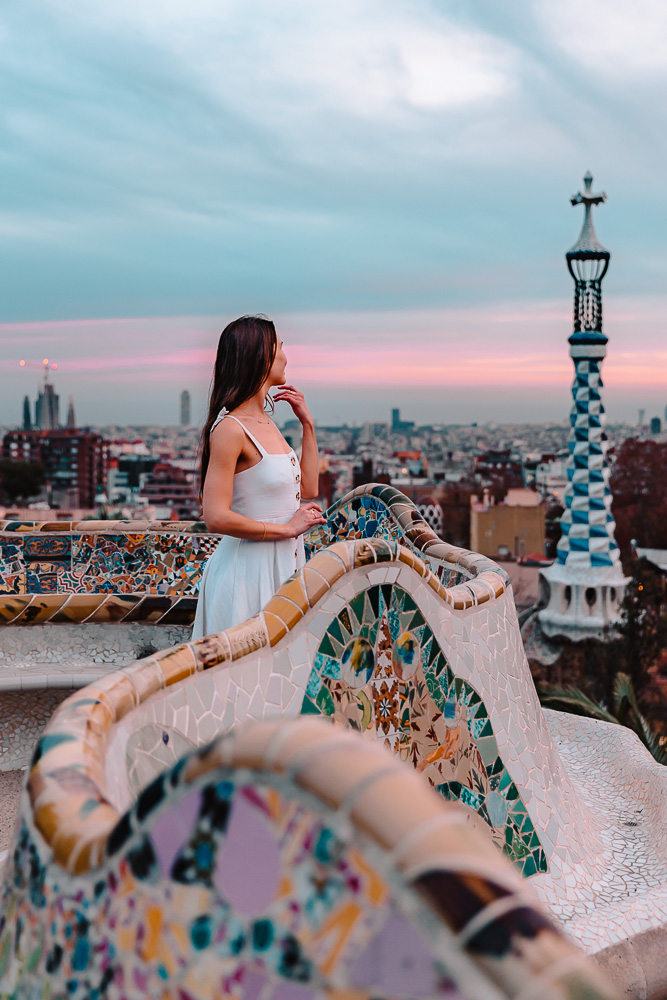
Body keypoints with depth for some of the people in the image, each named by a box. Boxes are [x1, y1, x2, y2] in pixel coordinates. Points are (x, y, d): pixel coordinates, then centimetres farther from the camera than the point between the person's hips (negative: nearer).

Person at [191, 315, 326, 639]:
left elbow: (308, 490, 15)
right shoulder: (230, 428, -17)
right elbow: (217, 517, -22)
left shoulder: (265, 422, 10)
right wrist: (288, 528, -15)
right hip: (248, 567, -9)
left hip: (281, 563, 9)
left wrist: (307, 424, 12)